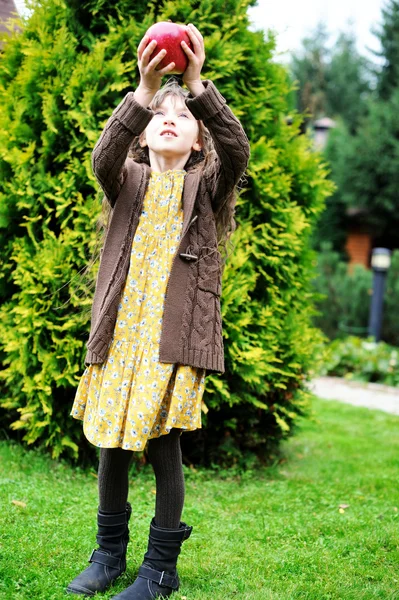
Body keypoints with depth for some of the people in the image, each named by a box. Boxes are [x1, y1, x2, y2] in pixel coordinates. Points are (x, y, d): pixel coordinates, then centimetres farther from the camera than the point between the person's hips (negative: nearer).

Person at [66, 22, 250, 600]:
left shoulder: (205, 186, 9)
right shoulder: (128, 181, 12)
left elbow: (236, 148, -13)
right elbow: (104, 157, -12)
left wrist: (196, 84, -24)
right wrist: (143, 90, -26)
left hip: (176, 336, -2)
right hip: (119, 331, 2)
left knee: (164, 445, -2)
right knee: (111, 442, 7)